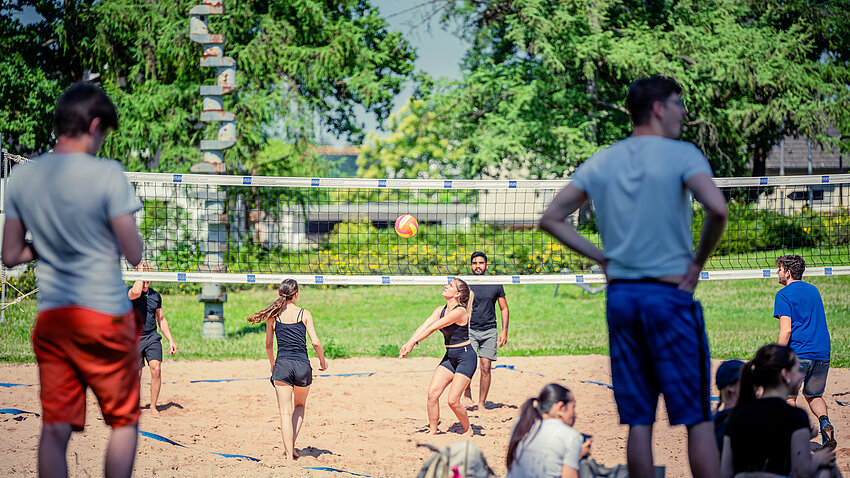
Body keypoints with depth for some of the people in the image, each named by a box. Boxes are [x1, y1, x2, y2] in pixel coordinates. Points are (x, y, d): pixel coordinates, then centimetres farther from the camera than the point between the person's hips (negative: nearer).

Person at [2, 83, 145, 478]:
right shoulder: (107, 174, -13)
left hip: (50, 316, 4)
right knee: (123, 421, 10)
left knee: (55, 428, 4)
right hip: (105, 312, -4)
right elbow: (134, 254, -12)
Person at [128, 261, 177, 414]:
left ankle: (153, 407, -9)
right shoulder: (129, 293, -4)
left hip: (152, 337, 3)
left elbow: (161, 320, 20)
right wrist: (140, 272, -17)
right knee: (136, 376, -1)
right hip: (134, 338, -3)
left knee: (156, 368, -16)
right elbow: (136, 292, -31)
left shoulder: (155, 295, 12)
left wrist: (170, 340, 15)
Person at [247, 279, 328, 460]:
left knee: (285, 412, 1)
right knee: (300, 406, 22)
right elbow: (315, 342, -4)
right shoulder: (304, 314, 0)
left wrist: (272, 363, 30)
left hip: (282, 365, 0)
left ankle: (289, 453, -7)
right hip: (302, 365, 0)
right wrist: (322, 361, 12)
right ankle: (291, 446, 9)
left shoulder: (273, 316, 4)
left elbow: (268, 345, 12)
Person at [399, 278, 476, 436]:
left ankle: (467, 430, 13)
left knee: (453, 400, -11)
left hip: (466, 357, -8)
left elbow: (433, 328, -23)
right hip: (449, 356, 8)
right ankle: (432, 431, 4)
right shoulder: (440, 310, 7)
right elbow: (424, 326, -4)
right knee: (432, 393, -6)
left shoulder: (459, 312, -20)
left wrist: (413, 342, -26)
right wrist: (408, 343, -18)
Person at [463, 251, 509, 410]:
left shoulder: (496, 285, 5)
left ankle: (481, 403, 7)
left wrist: (504, 331, 3)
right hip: (469, 330, -1)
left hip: (489, 331, 1)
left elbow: (504, 309, 12)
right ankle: (467, 392, 6)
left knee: (485, 368, -2)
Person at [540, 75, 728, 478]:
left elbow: (551, 219, 11)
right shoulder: (681, 155, -6)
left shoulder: (602, 162, 10)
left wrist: (601, 257, 11)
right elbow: (717, 209, -21)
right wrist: (698, 261, -7)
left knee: (638, 421, 7)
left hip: (620, 294, 5)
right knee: (697, 417, -1)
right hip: (670, 292, -5)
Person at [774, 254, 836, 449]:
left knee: (789, 396, 6)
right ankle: (825, 422, -8)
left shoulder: (784, 295, -5)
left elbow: (786, 330, -14)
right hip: (822, 352, 6)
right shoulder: (813, 291, 18)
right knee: (814, 395, 19)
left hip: (798, 352, -6)